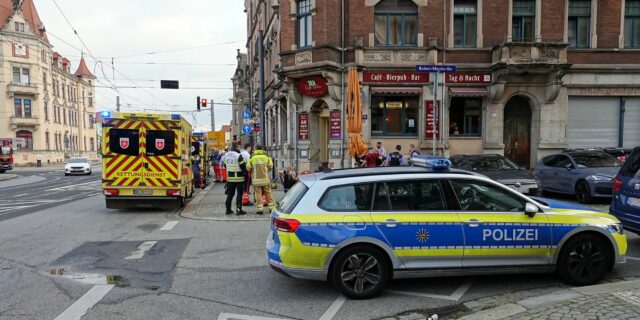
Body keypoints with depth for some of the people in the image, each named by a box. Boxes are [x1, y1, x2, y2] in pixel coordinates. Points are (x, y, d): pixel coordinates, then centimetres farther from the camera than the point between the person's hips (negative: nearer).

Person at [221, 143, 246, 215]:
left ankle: (228, 209, 18)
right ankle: (238, 210, -1)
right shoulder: (238, 156, -15)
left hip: (229, 177, 6)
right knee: (239, 194, 0)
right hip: (239, 178, -6)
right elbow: (243, 166, -14)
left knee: (230, 194, 15)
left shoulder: (225, 155, 7)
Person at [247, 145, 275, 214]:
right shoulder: (266, 156, 0)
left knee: (258, 193, 3)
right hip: (265, 178, 2)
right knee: (268, 193, 11)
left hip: (256, 179, -2)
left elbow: (248, 167, -4)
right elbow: (270, 166, 2)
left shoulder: (252, 157, -6)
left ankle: (259, 209, 2)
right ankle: (272, 207, 15)